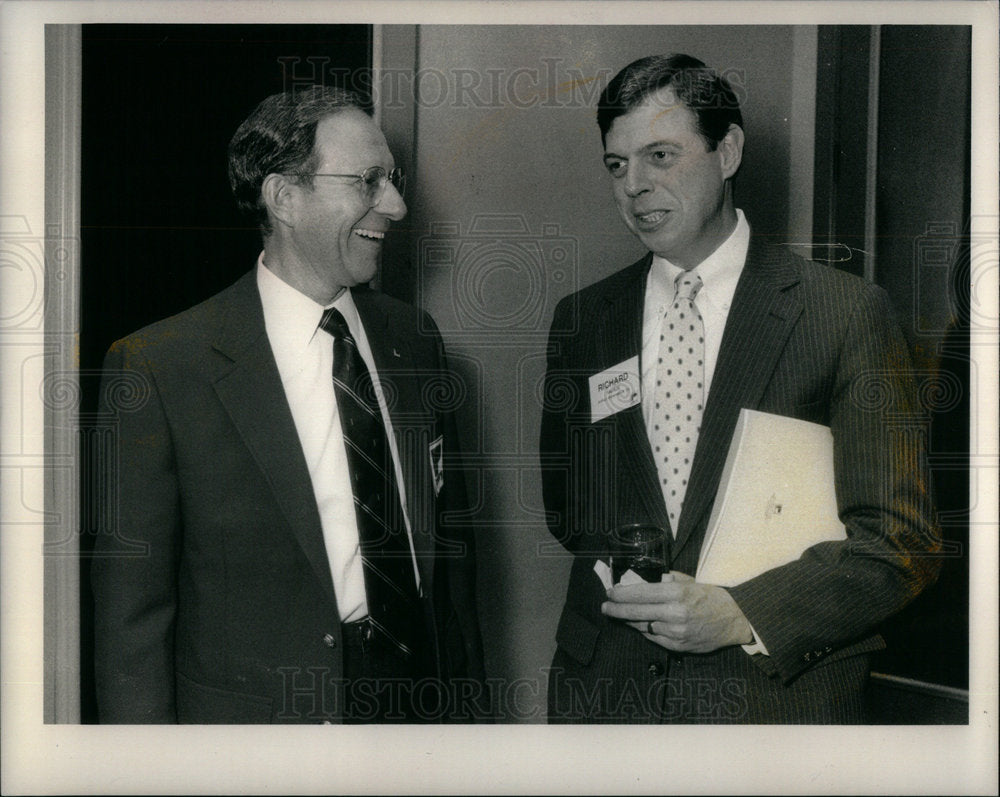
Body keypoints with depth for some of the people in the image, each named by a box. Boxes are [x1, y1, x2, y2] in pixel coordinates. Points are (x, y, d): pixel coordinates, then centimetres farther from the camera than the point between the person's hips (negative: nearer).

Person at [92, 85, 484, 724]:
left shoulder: (413, 337, 3)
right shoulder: (159, 366, -14)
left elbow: (450, 534, 9)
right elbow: (130, 608, -12)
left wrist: (467, 693, 9)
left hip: (420, 698, 5)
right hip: (259, 711, -4)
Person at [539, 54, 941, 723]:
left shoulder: (848, 311, -7)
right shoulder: (581, 319, 5)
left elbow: (903, 540, -10)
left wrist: (740, 614, -20)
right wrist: (624, 574, -5)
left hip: (781, 692, -3)